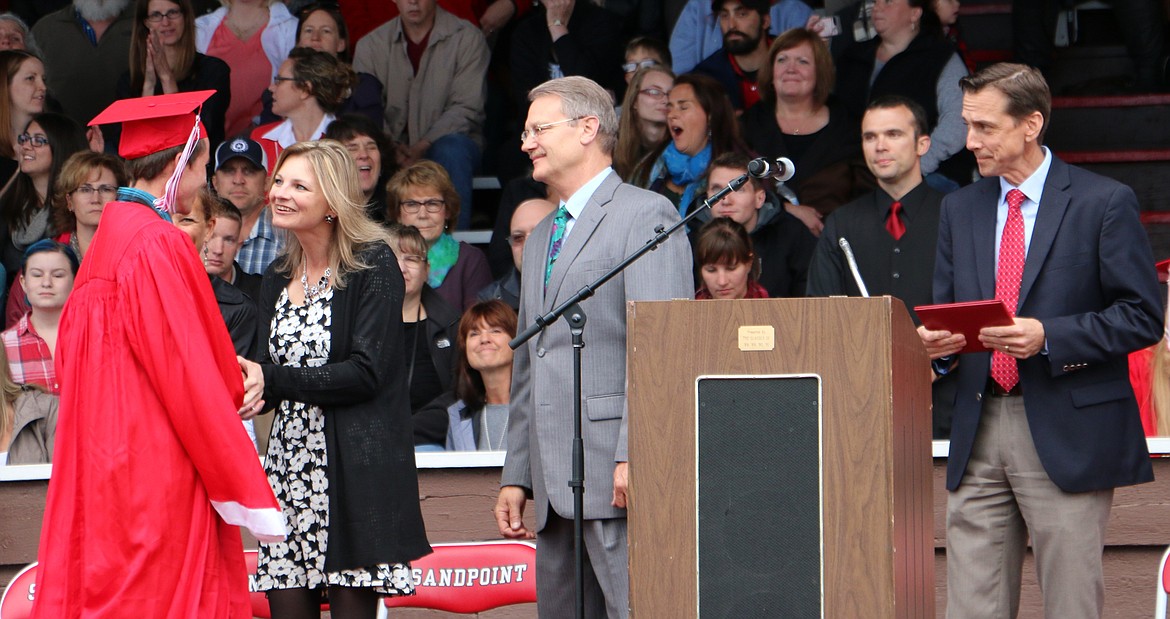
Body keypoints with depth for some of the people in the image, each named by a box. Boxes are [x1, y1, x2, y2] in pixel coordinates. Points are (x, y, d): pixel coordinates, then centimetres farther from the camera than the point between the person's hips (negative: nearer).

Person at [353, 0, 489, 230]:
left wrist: (422, 147, -23)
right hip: (394, 148, 2)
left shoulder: (467, 38, -3)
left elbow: (466, 108, -10)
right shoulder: (371, 45, 6)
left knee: (451, 149, -37)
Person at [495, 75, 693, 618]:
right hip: (555, 486, 9)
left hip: (615, 472, -9)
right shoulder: (540, 239, 26)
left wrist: (635, 453, -21)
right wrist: (516, 476, 18)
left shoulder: (646, 215, -2)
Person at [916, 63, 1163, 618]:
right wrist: (937, 344, -3)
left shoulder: (1104, 203, -1)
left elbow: (1142, 317, -5)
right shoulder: (960, 209, 15)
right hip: (979, 431, 5)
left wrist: (1047, 337, -16)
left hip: (1068, 434, -5)